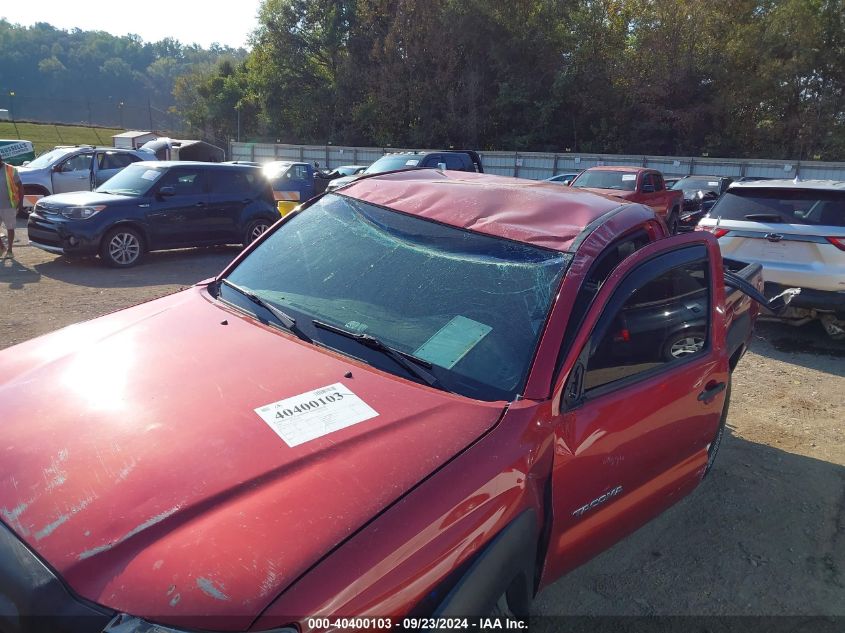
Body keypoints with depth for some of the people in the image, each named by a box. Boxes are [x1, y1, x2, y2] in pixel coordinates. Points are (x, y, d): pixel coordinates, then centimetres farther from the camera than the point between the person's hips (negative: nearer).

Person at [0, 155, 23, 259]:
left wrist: (20, 201, -10)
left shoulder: (10, 170, -5)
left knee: (10, 228, 6)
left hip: (8, 206, -4)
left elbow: (20, 186, -3)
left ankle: (9, 251, 15)